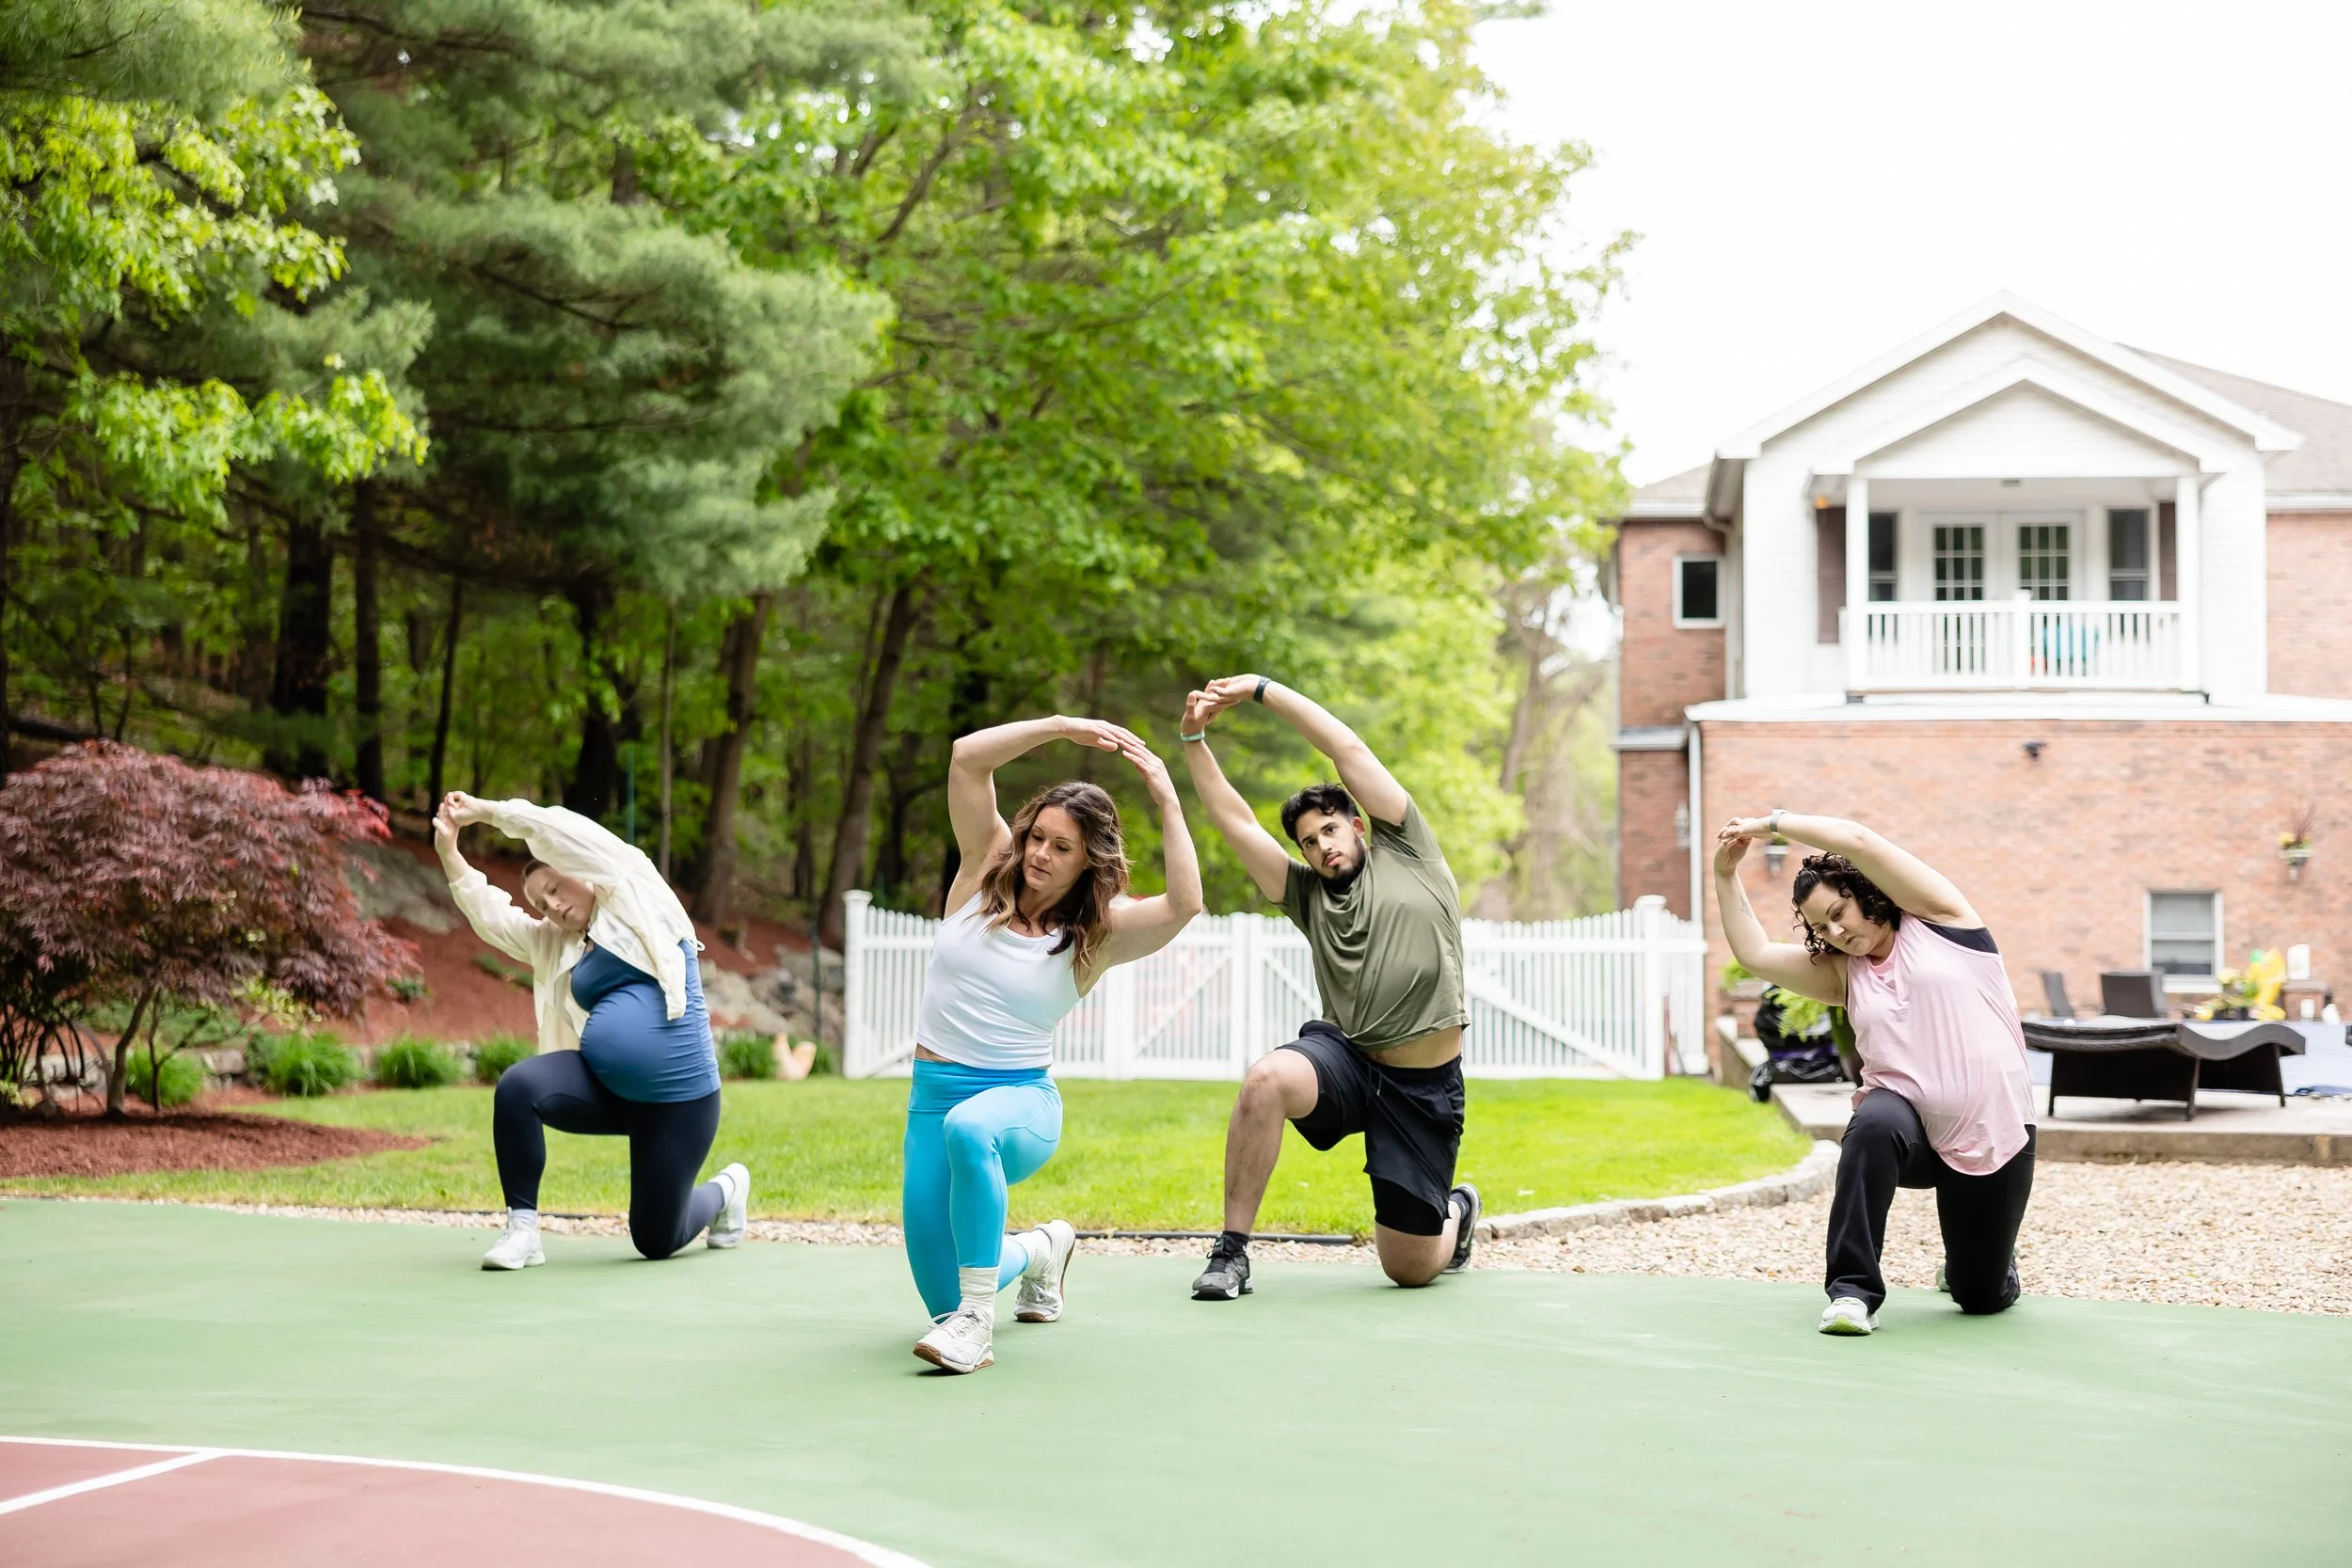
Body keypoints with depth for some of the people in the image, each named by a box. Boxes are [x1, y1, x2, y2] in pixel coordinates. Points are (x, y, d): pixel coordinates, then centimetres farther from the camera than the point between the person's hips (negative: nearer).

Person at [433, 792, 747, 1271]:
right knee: (517, 1086, -25)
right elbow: (492, 916, 8)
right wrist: (449, 852, -3)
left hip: (677, 1099, -6)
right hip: (605, 1088, 6)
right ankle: (522, 1229, -15)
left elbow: (559, 831, -8)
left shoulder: (633, 893, 0)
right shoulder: (556, 944, 17)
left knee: (657, 1242, 0)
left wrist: (486, 811, -1)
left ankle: (726, 1190, 35)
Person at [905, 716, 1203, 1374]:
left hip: (1021, 1100, -4)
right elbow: (967, 757, -8)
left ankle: (978, 1320, -34)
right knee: (943, 1298, 4)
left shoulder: (1099, 932, -5)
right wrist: (1063, 727, -14)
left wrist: (1168, 804, -21)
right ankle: (1040, 1250, 41)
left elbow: (1184, 903, -24)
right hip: (933, 1096, 4)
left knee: (969, 1128, -43)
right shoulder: (986, 870, 2)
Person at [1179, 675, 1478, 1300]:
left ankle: (1457, 1212, 39)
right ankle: (1232, 1252, -24)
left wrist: (1263, 689, 0)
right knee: (1267, 1080, -35)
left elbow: (1348, 749, 0)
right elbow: (1234, 819, 7)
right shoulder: (1307, 893, 13)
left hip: (1424, 1086, -2)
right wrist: (1194, 740, -2)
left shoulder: (1405, 854, 6)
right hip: (1345, 1056, 2)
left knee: (1410, 1268, 0)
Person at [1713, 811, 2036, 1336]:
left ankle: (1981, 1257, 44)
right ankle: (1853, 1291, -32)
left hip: (1993, 1132, -2)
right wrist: (1726, 875, 4)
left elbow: (1858, 840, -10)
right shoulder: (1841, 971, 12)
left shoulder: (1936, 919, 0)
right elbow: (1754, 952, 10)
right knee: (1875, 1123, -38)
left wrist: (1771, 823, -4)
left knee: (1983, 1297, 3)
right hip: (1910, 1121, 2)